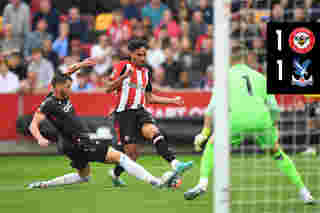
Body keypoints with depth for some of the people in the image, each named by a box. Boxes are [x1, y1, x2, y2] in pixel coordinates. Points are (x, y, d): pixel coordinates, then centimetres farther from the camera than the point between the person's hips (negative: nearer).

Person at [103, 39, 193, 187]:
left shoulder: (146, 72, 19)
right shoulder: (123, 66, 0)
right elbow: (108, 88, -7)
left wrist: (172, 101, 21)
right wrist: (123, 76, -22)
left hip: (140, 111, 4)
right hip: (124, 113, -4)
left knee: (154, 132, -26)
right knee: (131, 153, -8)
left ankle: (175, 164, -44)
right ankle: (115, 173, 21)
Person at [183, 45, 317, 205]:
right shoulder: (259, 77, 24)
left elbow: (213, 107, 8)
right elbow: (274, 108, 18)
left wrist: (204, 133, 8)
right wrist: (274, 131, 31)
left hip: (237, 120, -2)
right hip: (262, 120, 2)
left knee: (212, 145, 22)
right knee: (276, 152, 26)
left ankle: (202, 184, 5)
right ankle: (303, 192, 21)